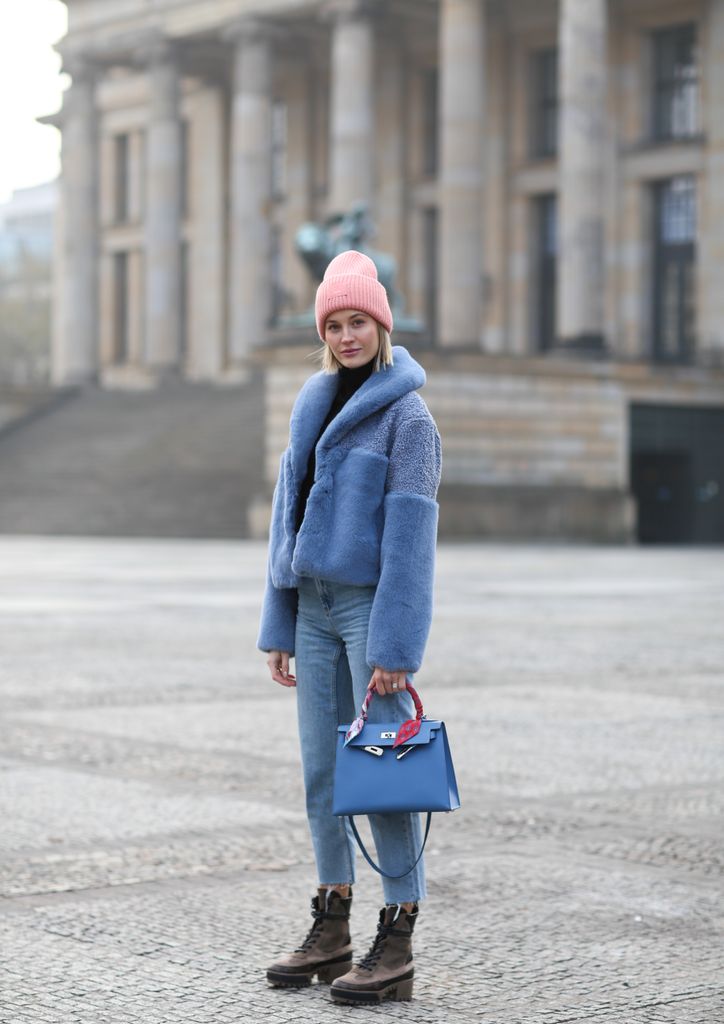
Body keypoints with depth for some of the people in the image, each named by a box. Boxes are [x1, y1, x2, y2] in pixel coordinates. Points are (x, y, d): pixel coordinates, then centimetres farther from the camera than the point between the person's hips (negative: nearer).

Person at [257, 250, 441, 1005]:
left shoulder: (406, 414, -7)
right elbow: (290, 515, 15)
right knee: (321, 767, 10)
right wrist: (278, 624, 11)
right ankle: (331, 928, 20)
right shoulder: (314, 407, 14)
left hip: (373, 603, -7)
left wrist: (395, 643, -18)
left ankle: (397, 945, 0)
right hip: (314, 603, 7)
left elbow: (410, 530, -13)